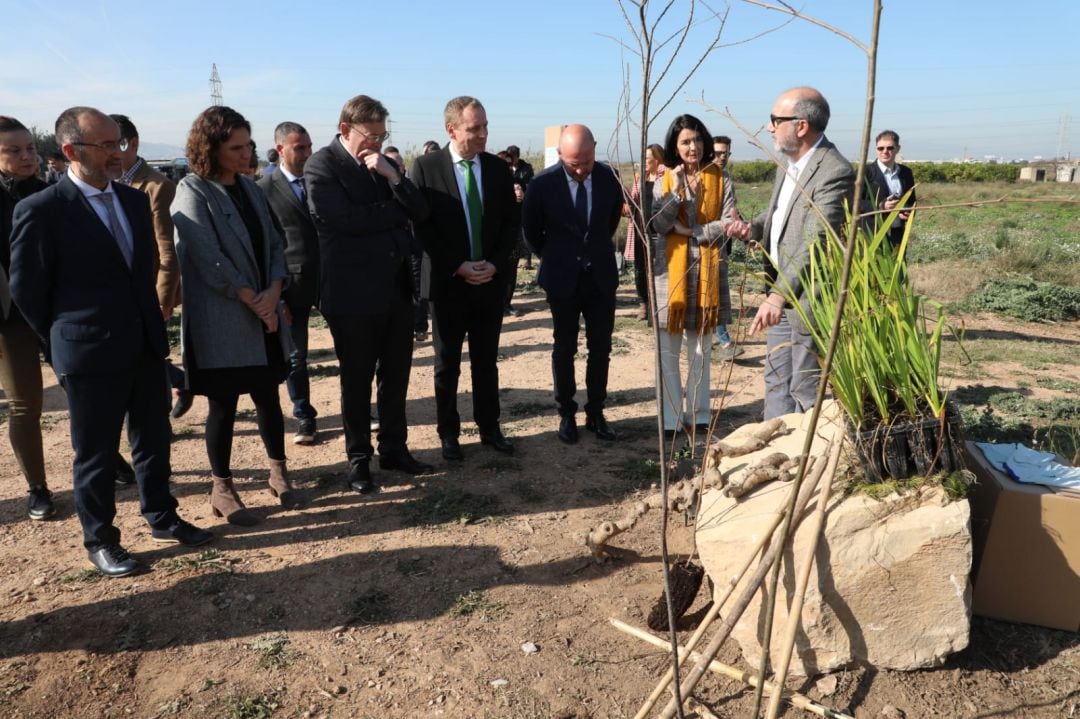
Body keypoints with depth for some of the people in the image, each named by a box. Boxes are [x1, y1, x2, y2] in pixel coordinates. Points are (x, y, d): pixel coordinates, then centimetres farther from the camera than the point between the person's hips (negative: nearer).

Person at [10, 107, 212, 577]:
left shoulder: (134, 200, 6)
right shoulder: (41, 210, -13)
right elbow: (26, 290, -6)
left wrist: (150, 325, 12)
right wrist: (64, 342, 1)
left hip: (146, 347, 6)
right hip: (91, 356, -5)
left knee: (154, 439, 17)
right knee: (96, 454, 9)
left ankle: (161, 517, 35)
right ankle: (99, 540, 26)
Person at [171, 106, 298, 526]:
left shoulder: (250, 188, 10)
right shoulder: (193, 192, -9)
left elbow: (274, 243, 7)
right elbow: (210, 261, -16)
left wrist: (273, 293, -10)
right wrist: (255, 302, -13)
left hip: (264, 316, 6)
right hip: (221, 322, -5)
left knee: (268, 397, 12)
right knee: (222, 406, 5)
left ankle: (279, 472, 28)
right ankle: (221, 489, 20)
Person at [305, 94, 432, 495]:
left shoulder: (384, 164, 11)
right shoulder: (322, 165, -7)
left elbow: (419, 212, 3)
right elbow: (344, 219, -20)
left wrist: (392, 176, -12)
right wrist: (395, 211, -7)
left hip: (397, 289, 6)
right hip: (354, 294, -6)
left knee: (396, 377, 13)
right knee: (357, 382, 7)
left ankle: (394, 449, 28)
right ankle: (359, 460, 21)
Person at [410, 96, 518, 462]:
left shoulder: (499, 168, 4)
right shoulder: (425, 167, -6)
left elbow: (512, 221, 6)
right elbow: (421, 225, -9)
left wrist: (495, 263, -8)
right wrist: (457, 266, -14)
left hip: (491, 280, 3)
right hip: (448, 281, -2)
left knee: (486, 361, 12)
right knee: (448, 363, 9)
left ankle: (490, 428, 23)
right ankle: (448, 433, 21)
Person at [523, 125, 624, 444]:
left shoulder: (609, 178, -6)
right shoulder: (543, 184, -13)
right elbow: (531, 229, 4)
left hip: (601, 276, 2)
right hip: (563, 278, -2)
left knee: (601, 348, 5)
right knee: (564, 348, 7)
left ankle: (596, 413, 18)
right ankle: (566, 414, 19)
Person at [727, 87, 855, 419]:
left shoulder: (835, 172, -20)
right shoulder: (788, 163, 9)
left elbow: (816, 242, -29)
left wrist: (779, 294, -37)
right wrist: (753, 228, 0)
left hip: (809, 301, -9)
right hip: (780, 296, 9)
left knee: (807, 391, 3)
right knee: (776, 382, 18)